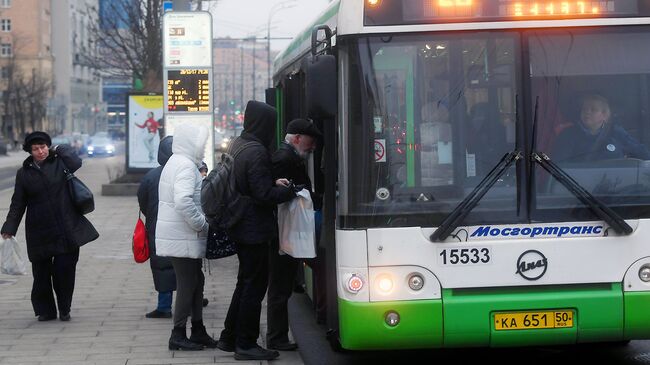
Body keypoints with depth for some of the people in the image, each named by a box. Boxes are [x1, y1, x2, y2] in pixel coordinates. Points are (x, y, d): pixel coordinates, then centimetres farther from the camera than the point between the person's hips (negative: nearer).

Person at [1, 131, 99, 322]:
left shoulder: (59, 162, 4)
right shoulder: (24, 173, 7)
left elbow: (76, 163, -17)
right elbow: (18, 204, 10)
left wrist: (60, 149, -1)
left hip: (67, 230, -1)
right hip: (39, 232, 1)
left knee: (65, 270, -3)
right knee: (41, 272, 3)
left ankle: (64, 309, 13)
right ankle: (45, 311, 17)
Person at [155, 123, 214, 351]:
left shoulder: (176, 163, 17)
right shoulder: (186, 166, -17)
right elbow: (184, 201, -29)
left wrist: (199, 223, 17)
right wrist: (201, 224, -19)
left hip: (179, 236, 10)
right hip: (183, 238, -10)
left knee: (196, 282, 15)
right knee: (188, 284, -4)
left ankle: (198, 331, 21)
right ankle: (178, 335, 2)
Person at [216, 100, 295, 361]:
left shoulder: (237, 145, 9)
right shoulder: (257, 152, -20)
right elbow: (263, 195, -22)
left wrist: (274, 183, 6)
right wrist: (287, 191, -7)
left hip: (239, 227, 10)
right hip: (254, 229, -10)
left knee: (245, 282, 19)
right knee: (255, 285, -1)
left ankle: (229, 337, 26)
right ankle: (246, 345, 5)